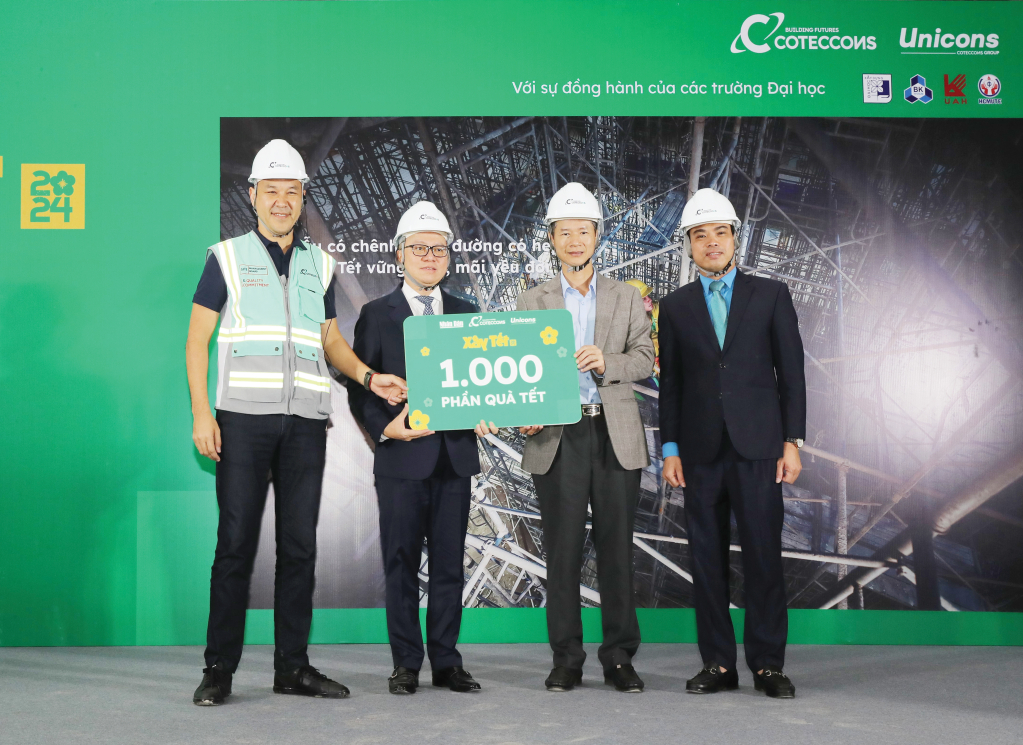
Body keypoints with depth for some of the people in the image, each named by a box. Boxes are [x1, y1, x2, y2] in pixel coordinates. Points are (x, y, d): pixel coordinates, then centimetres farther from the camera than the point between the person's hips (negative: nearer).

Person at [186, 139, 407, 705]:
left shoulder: (319, 265, 17)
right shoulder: (227, 257, 7)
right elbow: (197, 340, 5)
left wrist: (368, 377, 2)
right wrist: (201, 414, -5)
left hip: (305, 421, 3)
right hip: (243, 417, -3)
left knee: (299, 545, 5)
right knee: (236, 542, -2)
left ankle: (292, 666, 14)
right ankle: (219, 669, 7)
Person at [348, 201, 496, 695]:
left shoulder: (467, 313, 12)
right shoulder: (377, 315, 4)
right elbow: (358, 387, 2)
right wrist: (384, 427, -13)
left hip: (455, 455, 2)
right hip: (401, 456, -2)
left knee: (450, 563, 7)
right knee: (401, 564, 3)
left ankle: (446, 661, 16)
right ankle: (406, 664, 13)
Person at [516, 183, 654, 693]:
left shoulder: (626, 298, 13)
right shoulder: (531, 302, 11)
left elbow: (644, 360, 5)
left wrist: (606, 362, -14)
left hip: (615, 435, 0)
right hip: (557, 437, 0)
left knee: (617, 548, 1)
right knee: (562, 550, 1)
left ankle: (619, 657, 11)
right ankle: (566, 658, 11)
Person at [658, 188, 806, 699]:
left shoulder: (770, 295, 7)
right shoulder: (675, 307, 11)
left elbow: (791, 371, 5)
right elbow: (670, 383, 10)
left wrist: (792, 441, -2)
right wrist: (670, 449, 3)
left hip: (757, 446, -1)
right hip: (701, 450, 2)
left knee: (763, 556, -2)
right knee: (707, 558, 4)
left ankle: (767, 664, 8)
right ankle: (718, 664, 12)